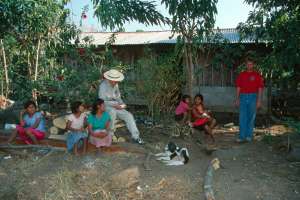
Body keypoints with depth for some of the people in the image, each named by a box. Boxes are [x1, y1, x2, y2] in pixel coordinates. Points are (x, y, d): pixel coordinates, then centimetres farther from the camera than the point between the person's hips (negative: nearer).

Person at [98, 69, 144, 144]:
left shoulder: (115, 85, 5)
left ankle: (136, 136, -10)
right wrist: (114, 105, -27)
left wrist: (121, 103, -7)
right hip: (106, 107, -6)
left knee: (128, 115, -12)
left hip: (115, 107, 6)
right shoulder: (103, 85, -16)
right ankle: (110, 134, -23)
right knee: (113, 111, -39)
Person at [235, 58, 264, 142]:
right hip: (243, 97, 2)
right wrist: (237, 99, 6)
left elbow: (260, 88, -1)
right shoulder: (241, 75, 8)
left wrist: (259, 101, -7)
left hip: (253, 97, -2)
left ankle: (249, 135, 15)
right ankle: (242, 136, 2)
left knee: (251, 117, 5)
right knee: (242, 117, -1)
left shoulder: (257, 75, 1)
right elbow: (238, 87, 11)